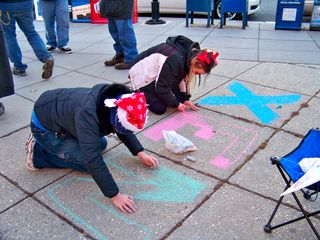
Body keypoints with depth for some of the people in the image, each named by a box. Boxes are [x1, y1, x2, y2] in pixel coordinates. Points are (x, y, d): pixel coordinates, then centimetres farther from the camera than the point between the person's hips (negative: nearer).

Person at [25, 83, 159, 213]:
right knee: (86, 162, -14)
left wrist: (141, 154, -6)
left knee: (100, 144, 11)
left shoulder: (115, 103, -18)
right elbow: (93, 160, -40)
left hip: (61, 113, 8)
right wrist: (115, 195, -36)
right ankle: (37, 153, 3)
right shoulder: (88, 114, -41)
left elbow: (125, 131, 2)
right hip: (43, 125, -8)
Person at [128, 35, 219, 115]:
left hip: (159, 73, 8)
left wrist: (185, 98, -1)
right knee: (160, 108, -16)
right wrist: (176, 104, -14)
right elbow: (162, 88, -27)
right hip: (144, 75, -8)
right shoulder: (174, 60, -38)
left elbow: (183, 77, 3)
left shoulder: (192, 53, -12)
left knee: (179, 97, -1)